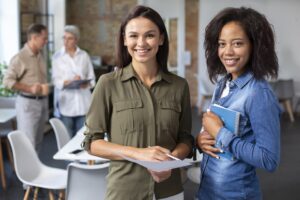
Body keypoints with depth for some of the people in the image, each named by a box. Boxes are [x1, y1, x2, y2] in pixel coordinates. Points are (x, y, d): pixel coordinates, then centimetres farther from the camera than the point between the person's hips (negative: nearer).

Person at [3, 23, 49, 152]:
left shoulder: (40, 56, 10)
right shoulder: (20, 58, -13)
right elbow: (7, 81, -15)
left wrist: (45, 87, -1)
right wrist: (30, 89, -20)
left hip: (42, 101, 8)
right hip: (27, 103, -7)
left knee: (37, 142, 14)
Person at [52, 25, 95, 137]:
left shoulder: (84, 55, 8)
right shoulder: (57, 56, 3)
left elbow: (91, 77, 8)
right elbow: (56, 80, -3)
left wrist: (87, 83, -15)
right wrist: (69, 82, -21)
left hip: (83, 102, 1)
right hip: (66, 103, -1)